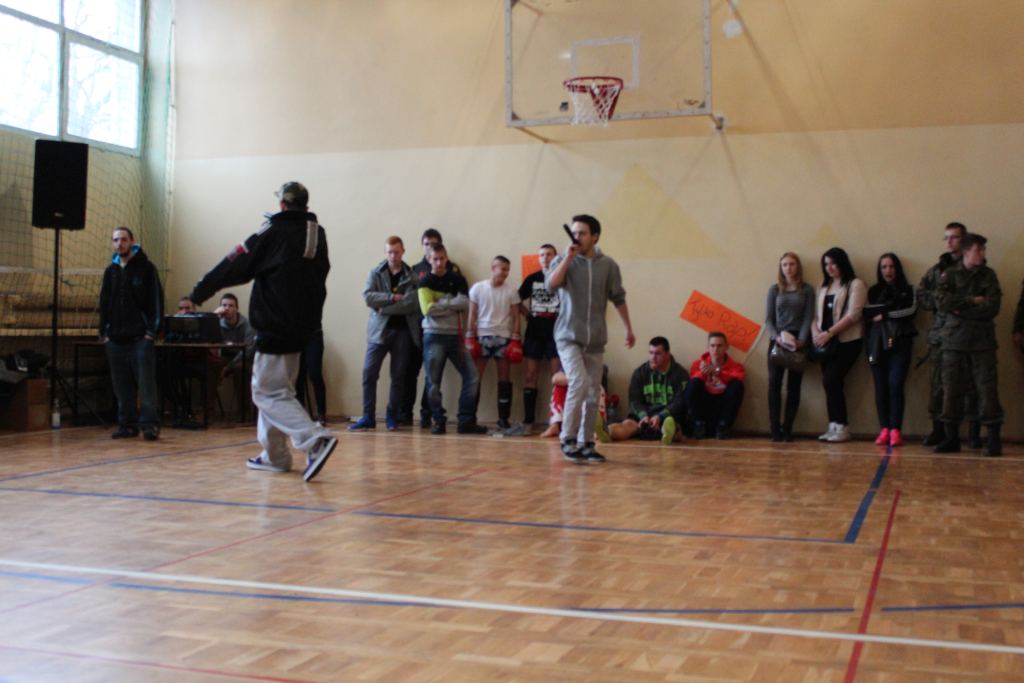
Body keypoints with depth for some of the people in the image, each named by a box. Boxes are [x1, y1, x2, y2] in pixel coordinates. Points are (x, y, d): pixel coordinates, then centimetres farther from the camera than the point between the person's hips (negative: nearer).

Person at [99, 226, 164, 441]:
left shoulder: (146, 267, -1)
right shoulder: (111, 271, 14)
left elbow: (156, 300, -5)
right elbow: (104, 302, 17)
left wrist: (153, 330, -12)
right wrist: (104, 331, 9)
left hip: (140, 336, -5)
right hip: (115, 337, 5)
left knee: (146, 382, -7)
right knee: (121, 385, 6)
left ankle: (150, 424, -5)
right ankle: (127, 424, 12)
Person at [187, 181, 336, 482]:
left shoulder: (274, 232, -9)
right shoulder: (318, 234, 9)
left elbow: (235, 266, -6)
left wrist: (198, 294, 3)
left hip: (275, 327, -7)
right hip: (303, 326, 7)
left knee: (269, 392, -6)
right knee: (274, 387, 18)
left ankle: (316, 440, -23)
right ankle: (274, 454, 20)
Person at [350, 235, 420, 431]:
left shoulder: (411, 276, 2)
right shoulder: (375, 273, 7)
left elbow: (412, 303, -11)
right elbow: (368, 297, -8)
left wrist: (384, 308, -12)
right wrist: (392, 298, -14)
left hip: (403, 331, -1)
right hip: (378, 330, 1)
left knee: (398, 377, 4)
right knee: (369, 373, -5)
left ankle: (392, 417, 14)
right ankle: (368, 417, 2)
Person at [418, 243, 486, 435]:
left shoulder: (457, 279, 11)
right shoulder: (426, 282, 1)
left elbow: (466, 304, -3)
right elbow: (428, 309, -13)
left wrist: (442, 302, -10)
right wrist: (453, 306, -9)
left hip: (455, 335, 3)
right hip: (434, 336, -3)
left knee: (472, 376, -4)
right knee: (434, 381, -1)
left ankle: (466, 421, 2)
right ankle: (438, 421, 11)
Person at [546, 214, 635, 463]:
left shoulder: (608, 265, 3)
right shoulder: (563, 260, -1)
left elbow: (618, 298, 11)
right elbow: (551, 284, -20)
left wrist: (628, 329, 13)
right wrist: (569, 257, -20)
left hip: (596, 340, 3)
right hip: (568, 337, -3)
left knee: (593, 393, 6)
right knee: (579, 383, -20)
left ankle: (586, 443, 16)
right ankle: (568, 440, -7)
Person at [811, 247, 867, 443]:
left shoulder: (856, 284, -2)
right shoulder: (824, 287, 18)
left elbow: (853, 315, -12)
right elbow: (816, 313, 15)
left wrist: (828, 333, -17)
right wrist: (815, 333, -5)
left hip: (847, 341, -6)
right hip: (827, 342, 6)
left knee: (831, 381, -14)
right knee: (831, 383, 1)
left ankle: (841, 427, -5)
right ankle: (835, 427, 5)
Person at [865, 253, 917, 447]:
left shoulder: (908, 289, 12)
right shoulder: (874, 291, 17)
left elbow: (910, 310, -5)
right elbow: (868, 314, 1)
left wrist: (883, 314, -3)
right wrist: (891, 308, -5)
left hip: (900, 342, -2)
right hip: (877, 342, 2)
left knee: (895, 384, -13)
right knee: (881, 386, -2)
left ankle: (896, 430, -12)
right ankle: (884, 429, 1)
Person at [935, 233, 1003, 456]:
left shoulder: (988, 275, 6)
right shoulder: (949, 274, 7)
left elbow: (992, 308, -6)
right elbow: (942, 301, -9)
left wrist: (960, 310, -9)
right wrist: (972, 301, -11)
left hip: (982, 341, -1)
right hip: (954, 342, 1)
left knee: (987, 388, -5)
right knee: (951, 389, 2)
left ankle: (994, 438, 0)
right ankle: (952, 438, 10)